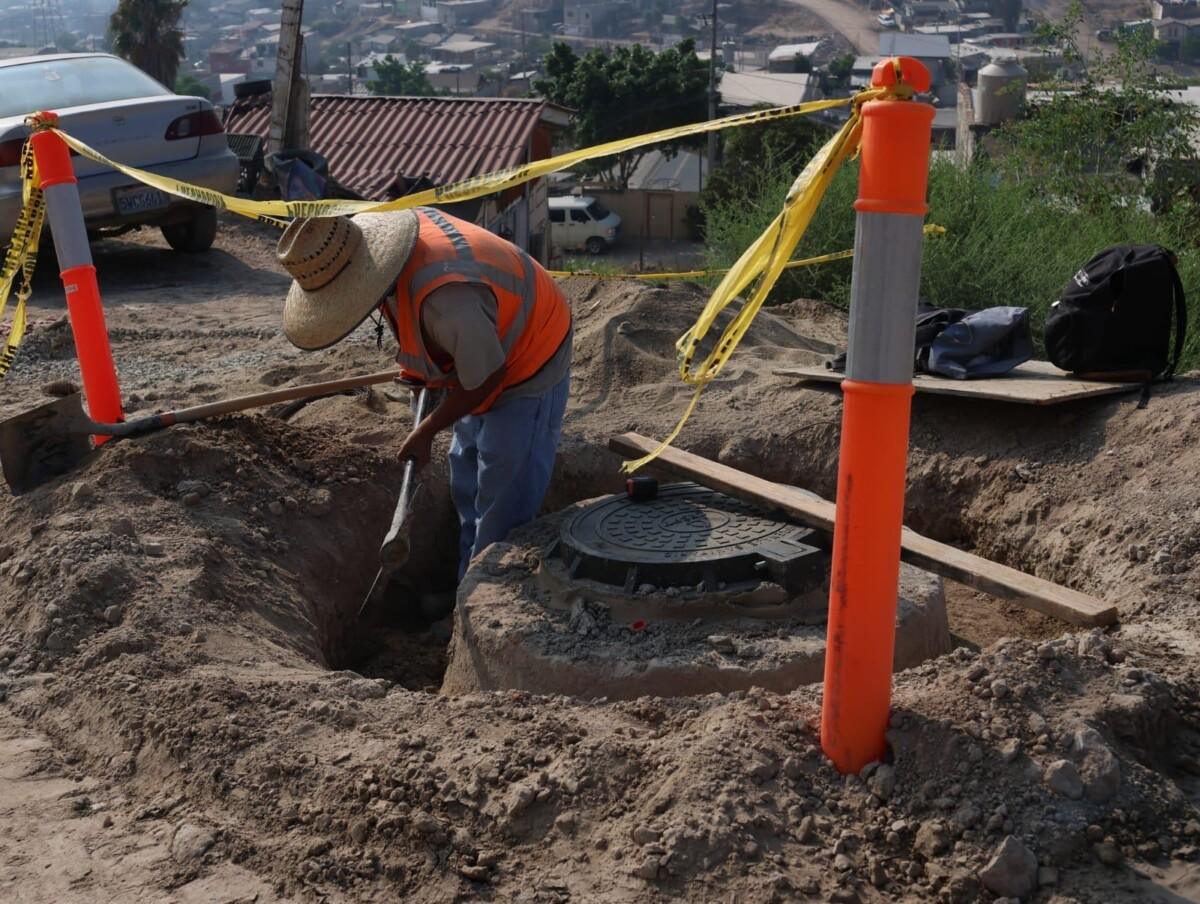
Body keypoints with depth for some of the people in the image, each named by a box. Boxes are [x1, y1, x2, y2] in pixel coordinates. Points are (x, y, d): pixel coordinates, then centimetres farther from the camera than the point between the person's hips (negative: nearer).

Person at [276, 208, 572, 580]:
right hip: (480, 353, 10)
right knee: (467, 487, 20)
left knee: (503, 508, -5)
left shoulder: (447, 301, -42)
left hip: (526, 367, -10)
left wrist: (426, 432, -12)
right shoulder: (393, 229, -15)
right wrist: (421, 366, 11)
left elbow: (484, 379, -26)